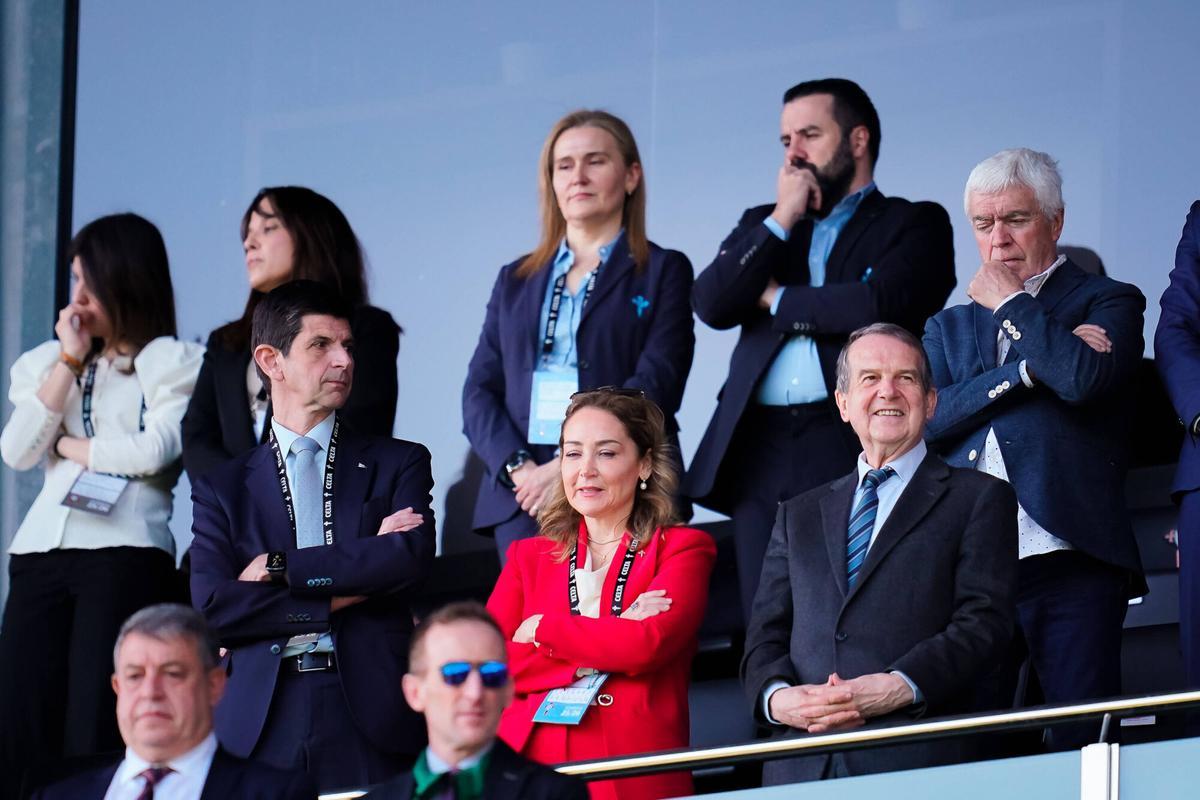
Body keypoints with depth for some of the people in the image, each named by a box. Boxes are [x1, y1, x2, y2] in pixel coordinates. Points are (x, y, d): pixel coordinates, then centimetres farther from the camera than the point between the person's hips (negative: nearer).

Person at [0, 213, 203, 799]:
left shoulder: (174, 364, 5)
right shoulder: (49, 361, 20)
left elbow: (152, 452, -10)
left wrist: (68, 445, 3)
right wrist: (71, 361, 4)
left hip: (125, 554, -5)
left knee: (95, 731, -9)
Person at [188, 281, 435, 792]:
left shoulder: (399, 464, 15)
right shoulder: (221, 489, 14)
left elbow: (411, 557, -5)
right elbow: (212, 609, 0)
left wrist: (282, 568, -4)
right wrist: (344, 595, -5)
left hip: (368, 714, 0)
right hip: (261, 724, 0)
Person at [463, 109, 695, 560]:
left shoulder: (664, 272, 10)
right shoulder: (515, 281, 22)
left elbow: (654, 386, -3)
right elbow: (479, 391, 13)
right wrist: (518, 468, -7)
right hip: (521, 499, 3)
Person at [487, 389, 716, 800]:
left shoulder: (683, 550, 9)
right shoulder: (529, 556, 17)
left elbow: (647, 644, -9)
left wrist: (540, 629, 1)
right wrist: (608, 641, -6)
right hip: (530, 764, 2)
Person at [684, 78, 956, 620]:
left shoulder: (914, 225, 9)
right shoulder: (762, 225, 24)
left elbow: (882, 305, -11)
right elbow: (711, 304, 7)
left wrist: (776, 298, 3)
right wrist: (782, 219, 3)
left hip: (850, 453, -5)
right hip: (760, 453, 5)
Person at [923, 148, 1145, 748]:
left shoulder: (1107, 303, 13)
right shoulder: (948, 326, 24)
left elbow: (1082, 379, -10)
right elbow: (928, 418, 5)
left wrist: (1010, 303, 4)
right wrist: (1032, 366, -3)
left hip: (1070, 567, -3)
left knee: (1080, 744, -10)